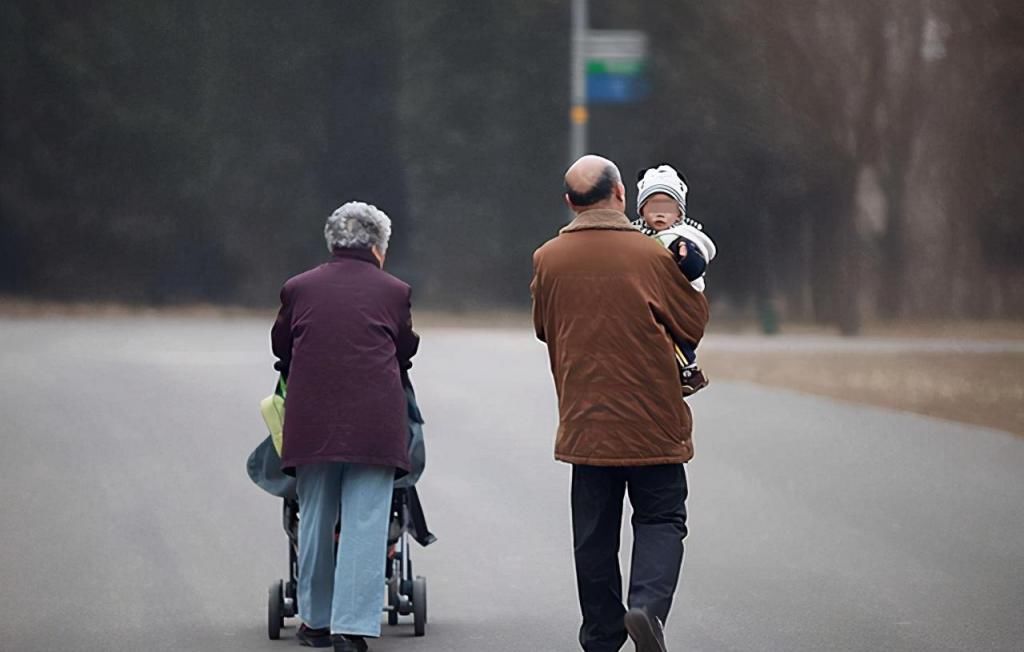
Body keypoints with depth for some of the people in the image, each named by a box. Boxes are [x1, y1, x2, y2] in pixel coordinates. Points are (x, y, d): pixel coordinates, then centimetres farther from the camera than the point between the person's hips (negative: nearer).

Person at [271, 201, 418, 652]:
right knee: (365, 525, -3)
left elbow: (281, 349, 22)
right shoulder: (394, 292, 7)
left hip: (311, 422, 2)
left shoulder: (298, 289, 11)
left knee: (315, 523, 13)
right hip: (375, 424, -2)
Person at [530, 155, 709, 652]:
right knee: (661, 518, 7)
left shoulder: (548, 260, -1)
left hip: (584, 420, 3)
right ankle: (648, 605, -17)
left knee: (594, 533, 10)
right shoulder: (650, 256, -9)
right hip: (651, 420, -2)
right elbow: (695, 322, 2)